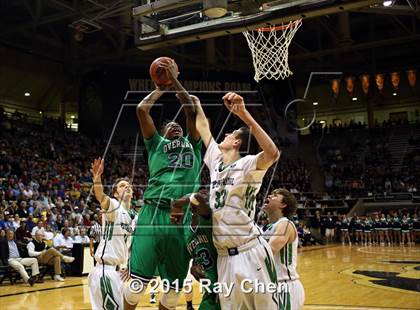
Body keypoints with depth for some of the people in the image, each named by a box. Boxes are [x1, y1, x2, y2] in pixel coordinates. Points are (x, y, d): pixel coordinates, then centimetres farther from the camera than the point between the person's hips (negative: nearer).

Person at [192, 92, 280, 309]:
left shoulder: (246, 164, -10)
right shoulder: (216, 160, 11)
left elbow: (273, 154, -32)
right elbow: (203, 127, 24)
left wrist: (244, 115, -37)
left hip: (250, 253, -7)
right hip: (224, 256, 7)